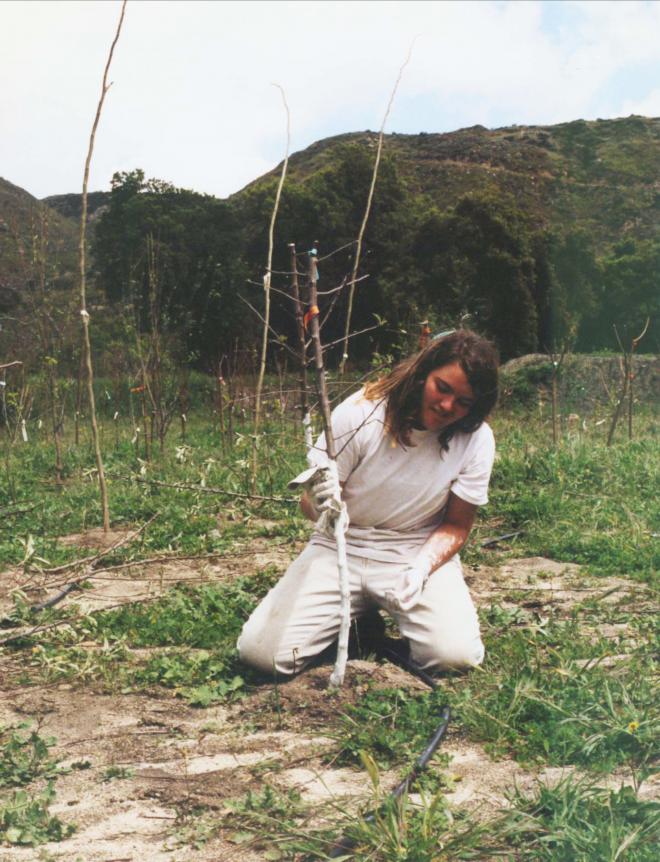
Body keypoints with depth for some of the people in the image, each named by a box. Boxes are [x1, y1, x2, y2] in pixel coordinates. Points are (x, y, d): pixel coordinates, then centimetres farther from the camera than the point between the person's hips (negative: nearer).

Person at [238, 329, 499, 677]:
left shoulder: (477, 439, -12)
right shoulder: (360, 413, -17)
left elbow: (457, 525, -1)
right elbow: (310, 501, -10)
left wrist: (422, 567, -21)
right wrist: (321, 505, -36)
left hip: (422, 552, 0)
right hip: (341, 547, 0)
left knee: (457, 653, -27)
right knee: (260, 650, -16)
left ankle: (392, 611, 8)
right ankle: (360, 611, 12)